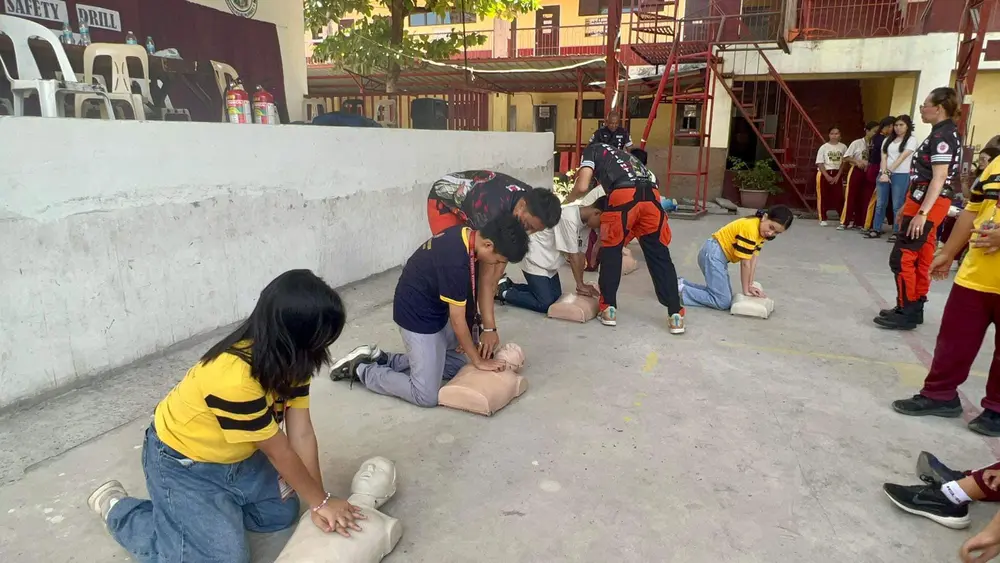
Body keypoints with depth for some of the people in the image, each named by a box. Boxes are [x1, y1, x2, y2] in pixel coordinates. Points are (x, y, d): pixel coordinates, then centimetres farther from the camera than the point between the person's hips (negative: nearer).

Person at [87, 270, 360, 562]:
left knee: (283, 512, 6)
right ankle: (118, 509, 7)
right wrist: (322, 502, -15)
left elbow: (302, 434, -14)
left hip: (234, 456, 8)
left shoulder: (289, 358, -15)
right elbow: (278, 451, -27)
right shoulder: (234, 378, -38)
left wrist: (318, 504, -16)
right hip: (182, 462, -7)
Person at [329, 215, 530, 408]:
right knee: (426, 396, -5)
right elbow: (457, 321, -21)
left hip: (432, 309, 10)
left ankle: (382, 359, 19)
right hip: (417, 316, -10)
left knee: (456, 365, 18)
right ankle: (360, 369, 8)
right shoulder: (455, 262, -32)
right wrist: (478, 360, -7)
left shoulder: (466, 234, -5)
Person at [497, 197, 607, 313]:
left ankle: (509, 285, 22)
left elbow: (581, 253, 1)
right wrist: (580, 285, -16)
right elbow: (573, 255, -24)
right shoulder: (569, 218, -29)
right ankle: (503, 292, 1)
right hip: (535, 260, -10)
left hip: (549, 262, 10)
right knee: (545, 304, -14)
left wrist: (581, 284, -3)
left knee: (555, 295, 16)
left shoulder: (585, 220, -1)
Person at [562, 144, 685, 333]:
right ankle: (675, 315, 13)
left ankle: (609, 309, 20)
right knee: (659, 256, 13)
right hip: (651, 196, 5)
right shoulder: (629, 157, 44)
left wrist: (568, 200, 35)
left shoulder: (593, 150, 29)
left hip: (623, 196, -4)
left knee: (610, 252, 15)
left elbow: (582, 187, 11)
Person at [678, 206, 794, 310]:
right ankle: (680, 291, -9)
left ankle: (682, 284, 13)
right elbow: (745, 263, -19)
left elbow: (753, 258, 4)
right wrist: (746, 290, -11)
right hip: (714, 254, -10)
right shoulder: (750, 228, -25)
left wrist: (750, 285, 1)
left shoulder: (762, 231, 4)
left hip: (720, 255, 10)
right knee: (723, 302, -15)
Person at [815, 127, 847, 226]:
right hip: (824, 173, -1)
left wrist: (837, 176, -6)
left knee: (839, 196, -3)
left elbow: (843, 163, 3)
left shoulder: (843, 147, 1)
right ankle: (823, 219, 7)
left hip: (836, 174, 1)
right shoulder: (824, 147, -5)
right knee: (823, 197, 0)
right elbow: (820, 163, -7)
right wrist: (827, 176, -14)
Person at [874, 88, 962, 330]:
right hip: (925, 203, 10)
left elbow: (939, 178, -23)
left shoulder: (942, 135, -15)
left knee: (902, 258, -9)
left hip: (928, 205, -10)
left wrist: (921, 213, -29)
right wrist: (908, 206, 23)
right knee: (922, 260, 13)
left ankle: (906, 313, -4)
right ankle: (914, 309, 19)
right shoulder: (943, 134, 17)